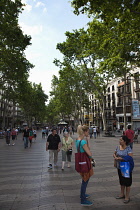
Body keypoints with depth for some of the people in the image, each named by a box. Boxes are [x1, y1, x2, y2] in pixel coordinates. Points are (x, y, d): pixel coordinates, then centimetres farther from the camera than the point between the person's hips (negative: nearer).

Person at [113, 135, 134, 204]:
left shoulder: (128, 148, -18)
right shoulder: (118, 147, 0)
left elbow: (130, 158, -26)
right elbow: (114, 154, 12)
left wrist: (120, 158, -26)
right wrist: (115, 157, -11)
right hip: (119, 167, 6)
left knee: (127, 182, 8)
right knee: (121, 181, 20)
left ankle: (127, 197, 25)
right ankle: (122, 194, 38)